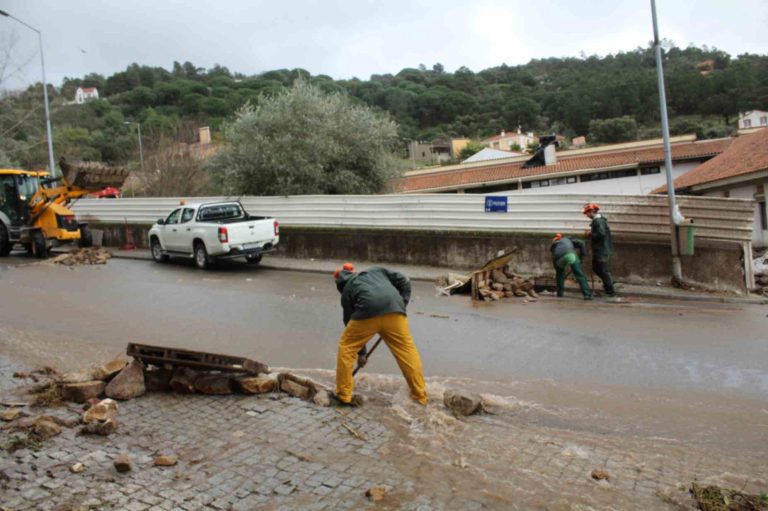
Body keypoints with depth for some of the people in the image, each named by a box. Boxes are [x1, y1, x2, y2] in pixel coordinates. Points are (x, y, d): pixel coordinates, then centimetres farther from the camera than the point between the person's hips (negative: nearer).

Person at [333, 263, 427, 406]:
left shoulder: (347, 290, 30)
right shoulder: (376, 270, 36)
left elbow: (350, 321, 31)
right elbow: (404, 281, 23)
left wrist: (361, 352, 38)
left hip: (368, 310, -2)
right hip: (394, 307, 2)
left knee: (346, 347, 18)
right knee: (407, 349, 15)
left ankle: (343, 396, 22)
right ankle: (420, 396, 20)